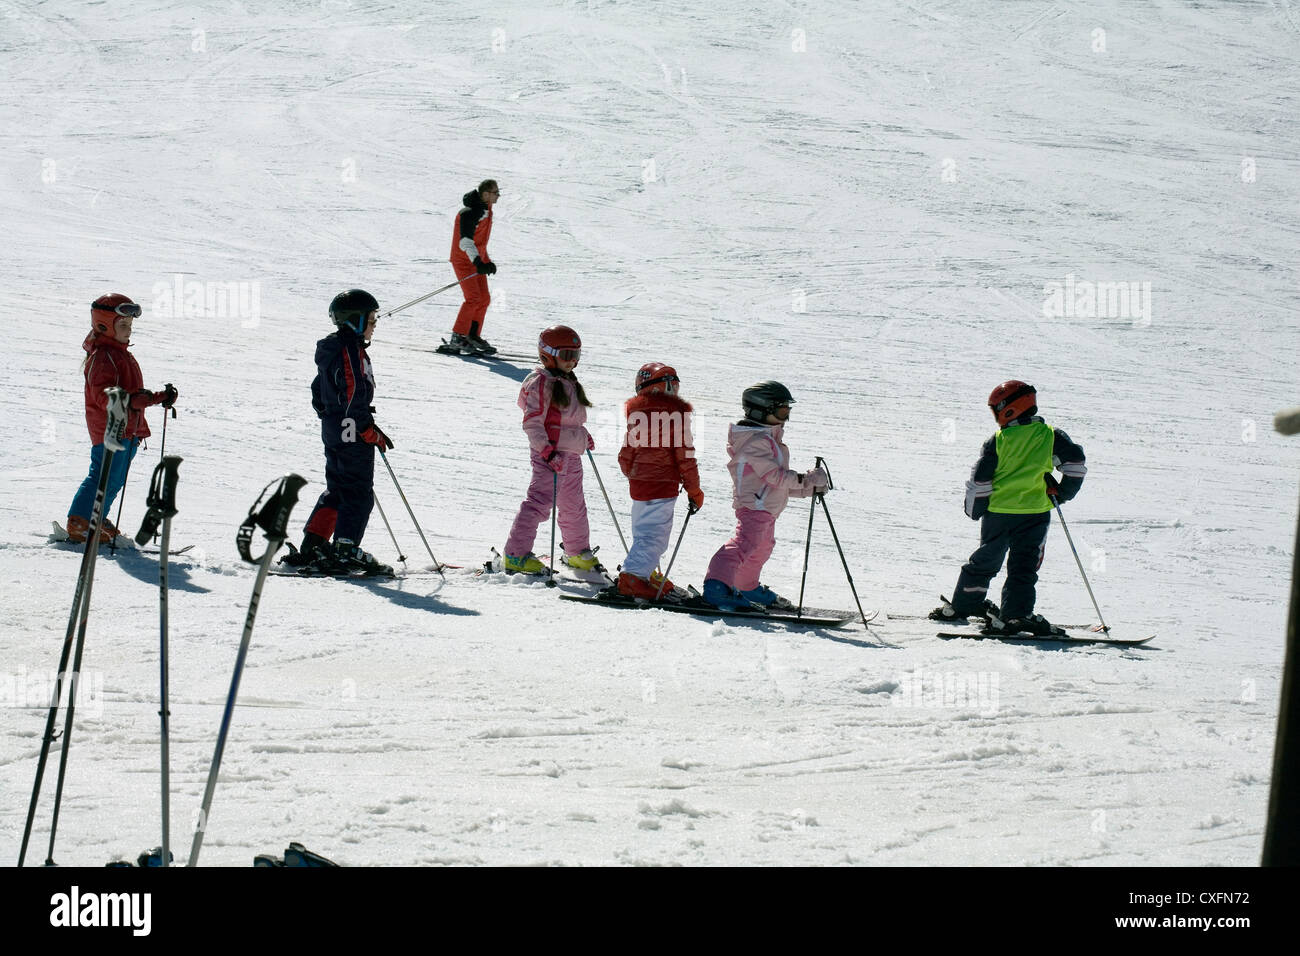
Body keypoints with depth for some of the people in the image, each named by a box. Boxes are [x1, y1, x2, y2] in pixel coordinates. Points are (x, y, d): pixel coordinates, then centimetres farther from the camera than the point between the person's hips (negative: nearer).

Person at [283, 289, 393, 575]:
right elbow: (353, 397, -22)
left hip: (333, 431, 10)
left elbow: (318, 392, 22)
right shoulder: (350, 351, -17)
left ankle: (312, 547, 13)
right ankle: (346, 552, -5)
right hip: (353, 435, -10)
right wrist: (372, 433, -17)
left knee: (337, 491, 15)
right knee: (359, 495, -4)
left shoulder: (331, 349, 14)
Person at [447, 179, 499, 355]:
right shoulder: (469, 213, -21)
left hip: (477, 260, 9)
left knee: (484, 299, 8)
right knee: (473, 298, -17)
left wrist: (487, 261, 23)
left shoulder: (486, 210, 10)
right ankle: (457, 338, -13)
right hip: (463, 260, -9)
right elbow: (465, 241, -28)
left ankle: (473, 335, 18)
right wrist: (478, 262, -38)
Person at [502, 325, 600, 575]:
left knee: (574, 507, 19)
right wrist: (547, 451, -24)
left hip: (572, 455, 9)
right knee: (540, 502, -16)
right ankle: (515, 555, -17)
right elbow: (532, 423, -16)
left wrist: (583, 437, 22)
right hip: (549, 454, -9)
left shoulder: (570, 383, 17)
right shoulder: (541, 383, -11)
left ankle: (578, 552, 34)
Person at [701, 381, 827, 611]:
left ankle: (748, 588, 48)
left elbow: (778, 480, 22)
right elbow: (776, 477, -22)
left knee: (762, 547, 28)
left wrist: (810, 488, 16)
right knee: (744, 544, -26)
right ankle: (716, 587, -41)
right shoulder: (756, 442, -17)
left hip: (767, 509, 12)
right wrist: (808, 479, -17)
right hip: (755, 504, -12)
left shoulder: (768, 440, 19)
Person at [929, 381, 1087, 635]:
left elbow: (980, 479, -3)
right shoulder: (1050, 436, 1)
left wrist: (975, 510, 10)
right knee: (1024, 566, 2)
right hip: (1035, 512, 0)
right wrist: (1064, 492, 11)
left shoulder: (998, 440, -2)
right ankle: (1015, 613, -13)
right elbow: (1076, 461, -2)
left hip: (998, 511, 1)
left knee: (985, 560, 16)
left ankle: (961, 605, 26)